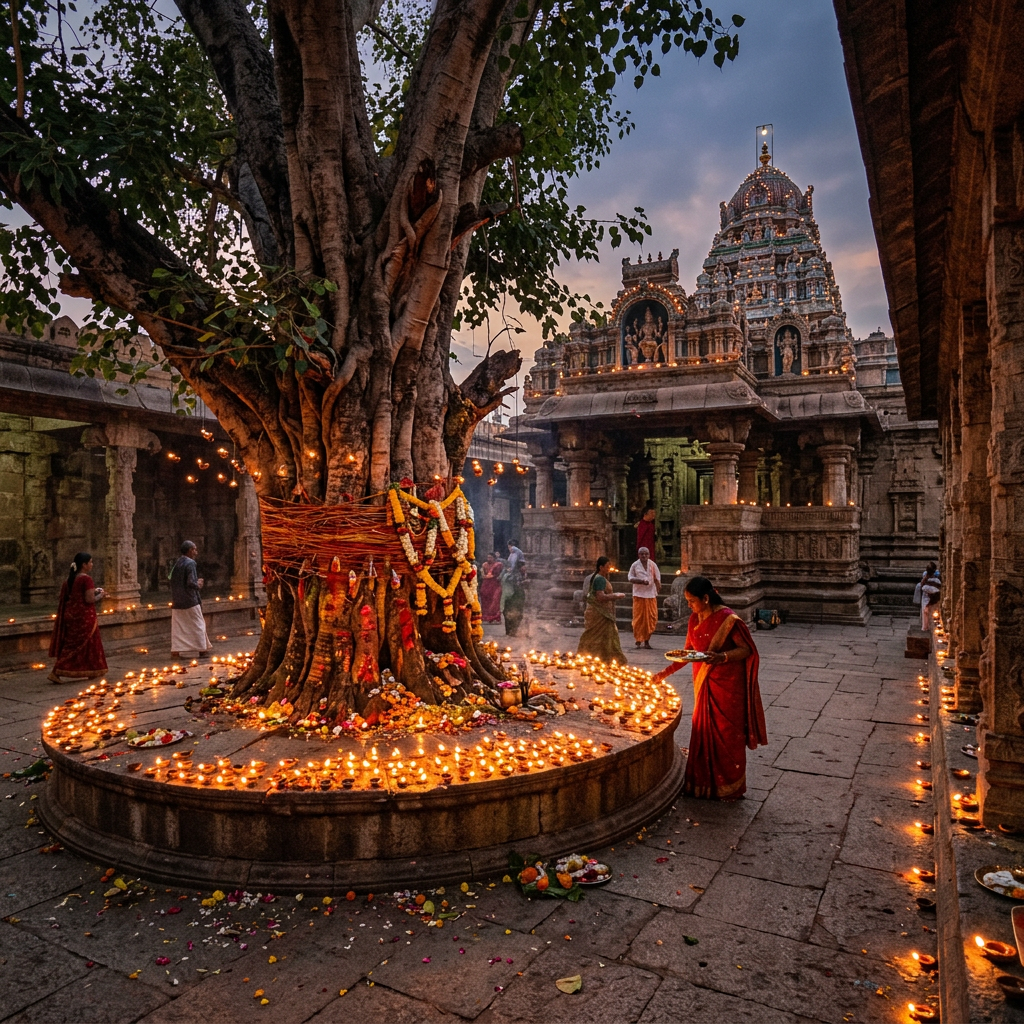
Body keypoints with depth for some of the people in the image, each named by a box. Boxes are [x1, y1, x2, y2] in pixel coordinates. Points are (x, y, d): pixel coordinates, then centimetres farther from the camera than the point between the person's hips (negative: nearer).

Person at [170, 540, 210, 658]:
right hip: (190, 600, -7)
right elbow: (191, 583, -22)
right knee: (197, 625, 4)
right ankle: (201, 649, 9)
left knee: (178, 626, 8)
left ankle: (176, 650, 5)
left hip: (177, 601, 7)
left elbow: (173, 580, 17)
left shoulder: (177, 563, 10)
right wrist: (198, 586, -1)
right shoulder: (190, 563, -14)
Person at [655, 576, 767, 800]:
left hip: (727, 685, -6)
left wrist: (721, 657, -31)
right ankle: (704, 783, 26)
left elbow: (746, 649, -15)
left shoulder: (728, 619, -18)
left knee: (726, 734, 4)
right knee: (703, 732, 11)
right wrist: (666, 672, 6)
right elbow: (688, 652, 12)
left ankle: (730, 788, 20)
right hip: (704, 683, 7)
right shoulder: (695, 618, 4)